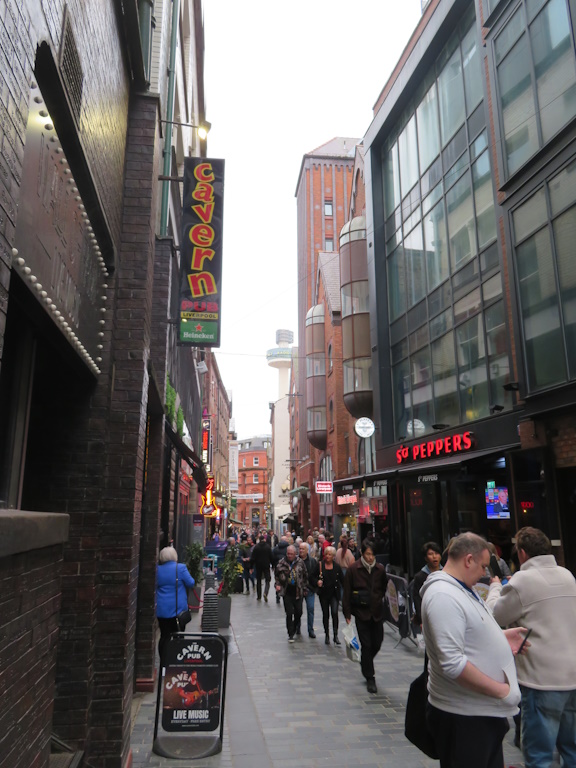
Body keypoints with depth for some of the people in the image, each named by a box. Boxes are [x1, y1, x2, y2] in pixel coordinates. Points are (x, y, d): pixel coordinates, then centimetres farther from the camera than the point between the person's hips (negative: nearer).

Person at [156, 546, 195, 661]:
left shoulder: (158, 569, -1)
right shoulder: (181, 568, -11)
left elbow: (155, 586, 10)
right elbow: (191, 583, -4)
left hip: (161, 609, 3)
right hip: (178, 608, -3)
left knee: (164, 636, 8)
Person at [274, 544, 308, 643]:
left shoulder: (300, 563, -2)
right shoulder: (281, 563, -4)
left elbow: (305, 576, 7)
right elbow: (276, 575, 10)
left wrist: (305, 589, 7)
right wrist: (277, 584, -4)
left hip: (298, 592, 1)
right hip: (287, 592, -1)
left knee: (298, 612, 9)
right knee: (289, 613, -2)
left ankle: (294, 627, 35)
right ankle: (290, 634, 10)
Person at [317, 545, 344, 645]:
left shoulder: (337, 567, 0)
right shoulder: (320, 565, -3)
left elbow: (342, 580, 7)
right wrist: (318, 581, -14)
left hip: (334, 593, 0)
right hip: (323, 593, 1)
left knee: (334, 613, -14)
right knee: (325, 614, 8)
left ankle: (335, 635, -5)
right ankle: (327, 635, 23)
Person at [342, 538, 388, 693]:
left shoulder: (380, 569, -2)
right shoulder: (353, 569, -10)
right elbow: (347, 593, -6)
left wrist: (379, 600, 2)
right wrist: (347, 614, -7)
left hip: (377, 612, 3)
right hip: (361, 612, -3)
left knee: (377, 644, 9)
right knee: (366, 645, 0)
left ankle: (365, 664, 39)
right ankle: (370, 678, 16)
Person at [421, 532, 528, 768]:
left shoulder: (464, 589, 7)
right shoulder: (443, 596, -26)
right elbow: (452, 664, -30)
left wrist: (500, 636, 6)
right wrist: (501, 691, -22)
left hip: (486, 710, 10)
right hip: (463, 715, -10)